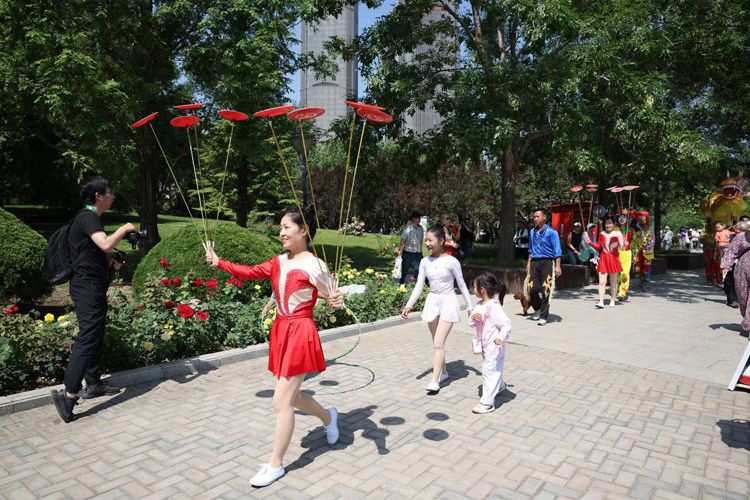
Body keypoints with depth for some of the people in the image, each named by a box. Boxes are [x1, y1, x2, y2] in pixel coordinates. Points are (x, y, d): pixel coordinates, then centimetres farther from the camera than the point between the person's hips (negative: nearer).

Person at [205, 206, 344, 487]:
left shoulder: (315, 266, -14)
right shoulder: (278, 263, 8)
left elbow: (331, 298, -15)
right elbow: (249, 272, 10)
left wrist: (336, 302, -37)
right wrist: (218, 262, 8)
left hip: (300, 334, -7)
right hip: (281, 330, 8)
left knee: (282, 401, -2)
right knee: (292, 396, 19)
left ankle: (275, 465, 16)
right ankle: (328, 417, 47)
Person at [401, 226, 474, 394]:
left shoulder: (451, 261, -12)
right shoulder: (425, 262, 1)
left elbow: (462, 285, -4)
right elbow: (419, 285, 1)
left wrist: (470, 307, -2)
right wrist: (409, 305, -9)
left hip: (448, 302, -5)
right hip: (432, 301, 5)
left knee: (438, 343, -10)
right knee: (437, 343, 15)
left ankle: (434, 381, -2)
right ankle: (444, 372, 33)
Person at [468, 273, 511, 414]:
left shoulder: (494, 307, -23)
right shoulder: (479, 304, 4)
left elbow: (506, 323, -26)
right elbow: (472, 323, 8)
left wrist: (501, 337, -37)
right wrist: (473, 317, -13)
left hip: (494, 347, -9)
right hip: (485, 346, 9)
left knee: (489, 371, -5)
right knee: (493, 370, 28)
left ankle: (487, 402, 2)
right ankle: (499, 386, 53)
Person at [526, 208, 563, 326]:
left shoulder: (551, 232, -5)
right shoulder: (533, 232, 13)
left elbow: (557, 251, -7)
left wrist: (557, 266, -14)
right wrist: (528, 264, 18)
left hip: (546, 263, -5)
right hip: (534, 263, 5)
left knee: (545, 291, -4)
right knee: (533, 288, 0)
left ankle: (543, 317, 6)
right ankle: (537, 309, 26)